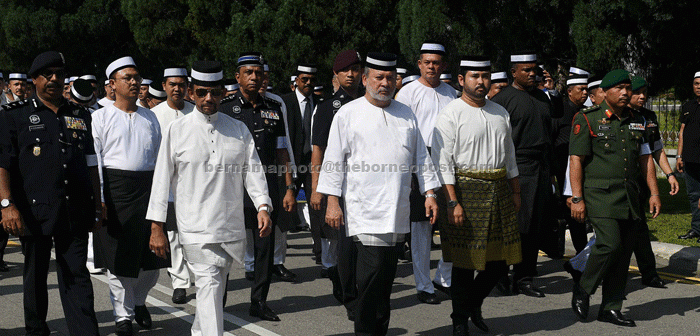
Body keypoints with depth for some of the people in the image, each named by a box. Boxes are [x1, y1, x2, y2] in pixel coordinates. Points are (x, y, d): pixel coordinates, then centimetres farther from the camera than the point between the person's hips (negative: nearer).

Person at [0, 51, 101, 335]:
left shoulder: (80, 115, 14)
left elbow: (91, 164, 18)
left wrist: (97, 206, 15)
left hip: (75, 212, 2)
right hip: (34, 211, -2)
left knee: (77, 275, 1)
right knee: (35, 274, 10)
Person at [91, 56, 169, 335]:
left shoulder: (150, 117, 14)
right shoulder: (101, 117, 4)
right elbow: (93, 161, 0)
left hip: (148, 186, 3)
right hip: (115, 187, -3)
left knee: (151, 255, 4)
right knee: (119, 254, 0)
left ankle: (139, 301, 29)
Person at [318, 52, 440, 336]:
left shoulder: (406, 115, 15)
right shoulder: (348, 114, 3)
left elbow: (421, 158, 19)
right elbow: (334, 160, 1)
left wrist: (430, 193, 11)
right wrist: (332, 201, -4)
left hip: (397, 210, 4)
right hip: (364, 208, -4)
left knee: (386, 277, 6)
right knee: (373, 270, -14)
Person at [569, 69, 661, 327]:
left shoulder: (637, 121, 15)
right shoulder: (587, 119, -3)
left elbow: (645, 159, 18)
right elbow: (576, 160, -6)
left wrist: (654, 193, 10)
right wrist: (577, 199, -11)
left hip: (630, 199, 6)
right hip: (601, 196, -6)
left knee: (624, 251, 4)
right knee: (610, 243, -18)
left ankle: (611, 308, 12)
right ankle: (583, 291, 4)